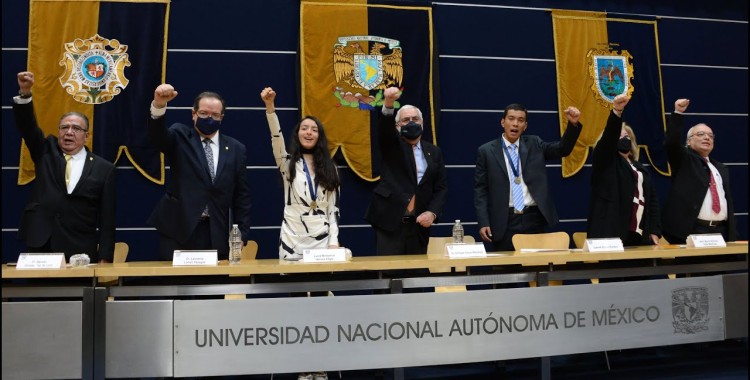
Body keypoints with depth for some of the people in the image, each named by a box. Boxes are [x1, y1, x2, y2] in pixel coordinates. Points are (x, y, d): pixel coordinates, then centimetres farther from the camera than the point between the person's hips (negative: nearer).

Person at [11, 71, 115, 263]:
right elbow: (27, 126, -5)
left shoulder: (104, 168, 2)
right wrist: (25, 92, -22)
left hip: (80, 253, -2)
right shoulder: (46, 152, 11)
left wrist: (104, 259, -5)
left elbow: (107, 218, 0)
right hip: (40, 246, 2)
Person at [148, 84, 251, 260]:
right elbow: (158, 135, -18)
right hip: (179, 231, -1)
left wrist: (241, 235, 2)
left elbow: (242, 195, 8)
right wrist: (159, 105, -38)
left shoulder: (235, 149, 8)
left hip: (218, 234, 2)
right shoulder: (180, 137, 5)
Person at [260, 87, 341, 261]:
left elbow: (333, 208, 7)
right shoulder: (288, 162, 4)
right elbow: (276, 137, -16)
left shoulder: (329, 167, 10)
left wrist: (334, 241, -3)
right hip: (293, 239, -2)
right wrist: (270, 106, -31)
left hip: (322, 239, 2)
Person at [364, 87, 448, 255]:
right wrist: (388, 104, -38)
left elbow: (441, 187, 11)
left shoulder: (434, 152, 13)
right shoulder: (391, 145, 5)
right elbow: (384, 128, -18)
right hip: (390, 222, -3)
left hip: (419, 224, 3)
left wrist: (432, 212, -6)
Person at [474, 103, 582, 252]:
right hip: (504, 221, -2)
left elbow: (562, 149, -1)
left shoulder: (534, 144, 10)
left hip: (534, 219, 2)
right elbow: (480, 190, 0)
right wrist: (483, 223, -8)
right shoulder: (486, 151, 2)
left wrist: (573, 124, -18)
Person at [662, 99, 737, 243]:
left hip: (721, 231, 6)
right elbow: (671, 143, -14)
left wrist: (733, 235, 14)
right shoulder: (683, 160, 7)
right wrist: (678, 113, -22)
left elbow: (728, 201, 22)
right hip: (690, 232, -6)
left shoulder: (721, 168, 23)